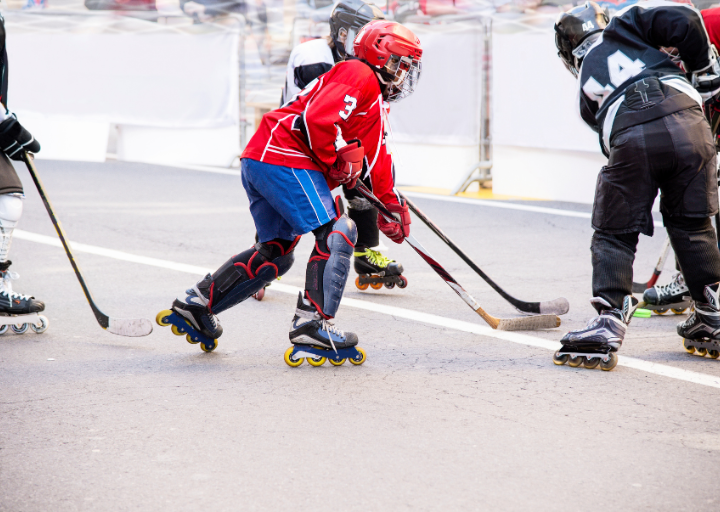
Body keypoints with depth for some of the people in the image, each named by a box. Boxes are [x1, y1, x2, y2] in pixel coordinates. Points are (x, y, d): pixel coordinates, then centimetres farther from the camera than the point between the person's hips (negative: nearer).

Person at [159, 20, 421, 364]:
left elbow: (376, 157, 32)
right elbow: (317, 119, -20)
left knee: (276, 254, 14)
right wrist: (337, 161, -7)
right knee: (335, 233, -13)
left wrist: (391, 207, 28)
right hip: (285, 158, -10)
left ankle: (197, 302, 15)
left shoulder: (375, 101, 28)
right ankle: (312, 323, -20)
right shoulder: (359, 76, -6)